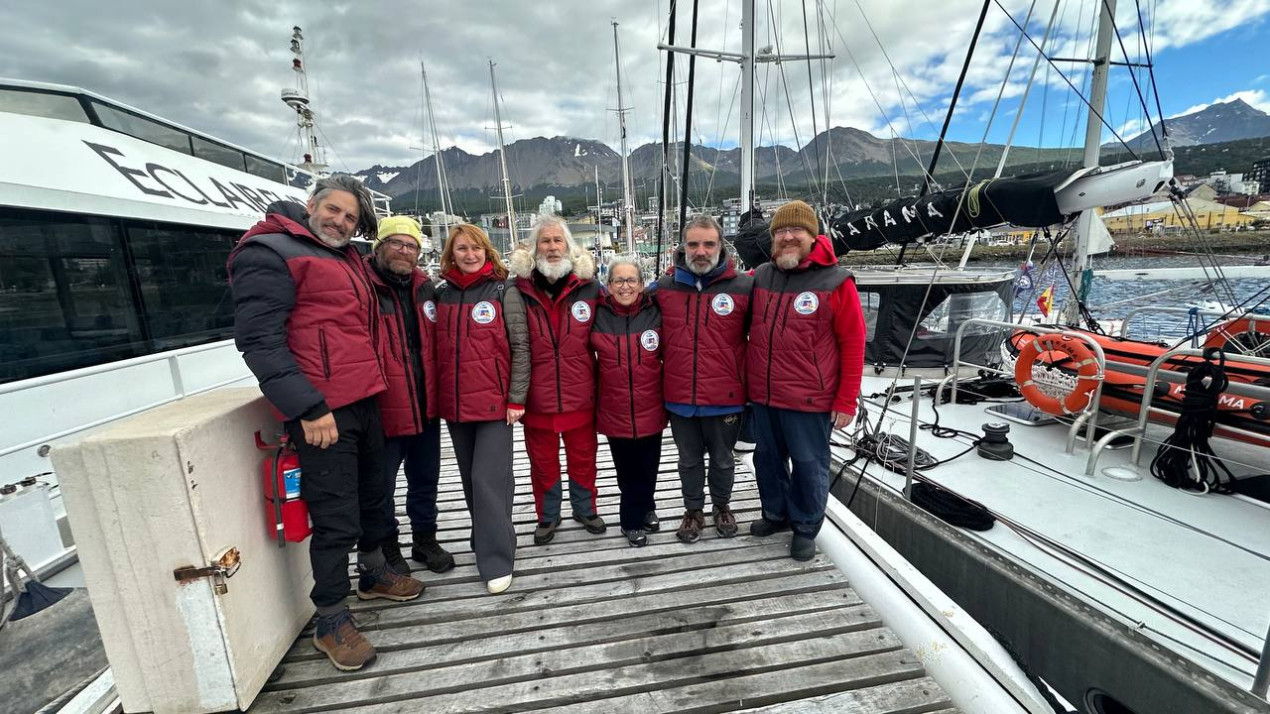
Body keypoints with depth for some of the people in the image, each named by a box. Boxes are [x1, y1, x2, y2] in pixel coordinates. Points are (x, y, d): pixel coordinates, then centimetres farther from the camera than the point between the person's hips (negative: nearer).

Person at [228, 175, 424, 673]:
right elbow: (258, 339, -16)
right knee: (336, 519, -1)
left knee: (371, 495, 21)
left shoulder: (348, 259, 18)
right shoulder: (269, 253, -7)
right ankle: (331, 622, 19)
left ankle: (374, 574, 42)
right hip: (320, 411, -8)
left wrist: (373, 386, 17)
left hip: (364, 400, 9)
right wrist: (307, 408, -21)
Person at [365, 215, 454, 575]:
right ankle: (388, 549, 32)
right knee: (382, 485, 11)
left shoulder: (425, 287, 9)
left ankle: (425, 539, 37)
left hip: (425, 407, 6)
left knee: (426, 479, 19)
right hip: (383, 409, -5)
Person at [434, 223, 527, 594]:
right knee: (470, 478, 15)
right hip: (455, 403, 5)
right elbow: (436, 348, 14)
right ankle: (487, 538, 33)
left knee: (488, 478, -6)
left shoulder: (503, 291, -4)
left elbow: (521, 348, -6)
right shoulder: (441, 294, 9)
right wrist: (435, 396, 10)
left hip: (494, 401, -5)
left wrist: (516, 398, -11)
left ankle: (496, 559, 6)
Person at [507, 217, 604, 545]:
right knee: (543, 462, 16)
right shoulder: (518, 293, -6)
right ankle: (548, 517, 38)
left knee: (583, 459, 17)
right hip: (538, 398, 0)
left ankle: (585, 509, 41)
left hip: (580, 396, 1)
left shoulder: (589, 287, -4)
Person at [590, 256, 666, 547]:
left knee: (648, 467, 16)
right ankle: (639, 514, 37)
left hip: (650, 409, 1)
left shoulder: (656, 313, -4)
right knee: (626, 469, 12)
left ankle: (635, 518, 42)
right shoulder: (597, 315, -6)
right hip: (614, 410, -1)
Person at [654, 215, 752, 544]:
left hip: (725, 396, -1)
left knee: (722, 458, 19)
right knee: (689, 459, 19)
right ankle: (693, 511, 40)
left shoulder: (743, 286, -9)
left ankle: (722, 507, 44)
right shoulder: (664, 287, -2)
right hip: (680, 396, 2)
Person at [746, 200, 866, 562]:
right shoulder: (759, 277, 3)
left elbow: (853, 343, -8)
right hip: (763, 396, 5)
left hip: (809, 400, -4)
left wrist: (846, 402, -8)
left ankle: (806, 528, 32)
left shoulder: (835, 282, -9)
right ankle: (775, 513, 41)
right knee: (767, 458, 18)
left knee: (808, 465, 10)